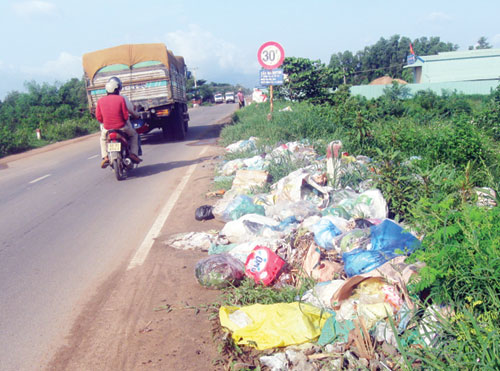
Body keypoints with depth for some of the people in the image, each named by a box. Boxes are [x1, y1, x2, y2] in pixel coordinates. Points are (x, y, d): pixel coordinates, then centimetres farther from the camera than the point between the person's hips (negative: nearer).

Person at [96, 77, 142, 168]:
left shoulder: (100, 101, -2)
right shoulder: (121, 99, -10)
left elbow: (98, 117, 3)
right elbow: (125, 115, -10)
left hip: (107, 129, 3)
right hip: (121, 128, -2)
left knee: (103, 137, 35)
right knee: (134, 134, 26)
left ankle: (105, 157, 20)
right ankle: (133, 154, 11)